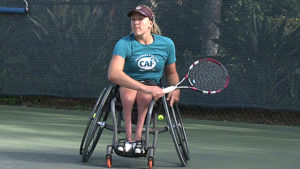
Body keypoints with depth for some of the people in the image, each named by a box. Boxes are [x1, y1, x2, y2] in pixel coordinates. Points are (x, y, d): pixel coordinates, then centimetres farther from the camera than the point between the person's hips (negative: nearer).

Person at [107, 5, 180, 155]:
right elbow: (113, 74, -32)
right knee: (128, 95, -38)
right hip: (126, 85, -2)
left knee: (144, 96, -35)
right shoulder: (124, 44, -14)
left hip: (152, 85, 2)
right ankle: (129, 138, -36)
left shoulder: (166, 44, 0)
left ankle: (137, 137, -35)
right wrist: (145, 88, -41)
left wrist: (175, 89, -6)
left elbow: (171, 73, 18)